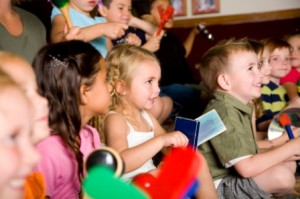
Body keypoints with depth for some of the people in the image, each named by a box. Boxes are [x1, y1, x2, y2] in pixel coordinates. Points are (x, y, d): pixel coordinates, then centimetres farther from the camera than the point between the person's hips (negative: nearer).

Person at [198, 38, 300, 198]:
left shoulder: (239, 108, 9)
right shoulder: (224, 114, -23)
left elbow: (246, 155, 11)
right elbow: (246, 168, -28)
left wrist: (282, 154, 2)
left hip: (235, 176, 10)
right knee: (282, 176, -23)